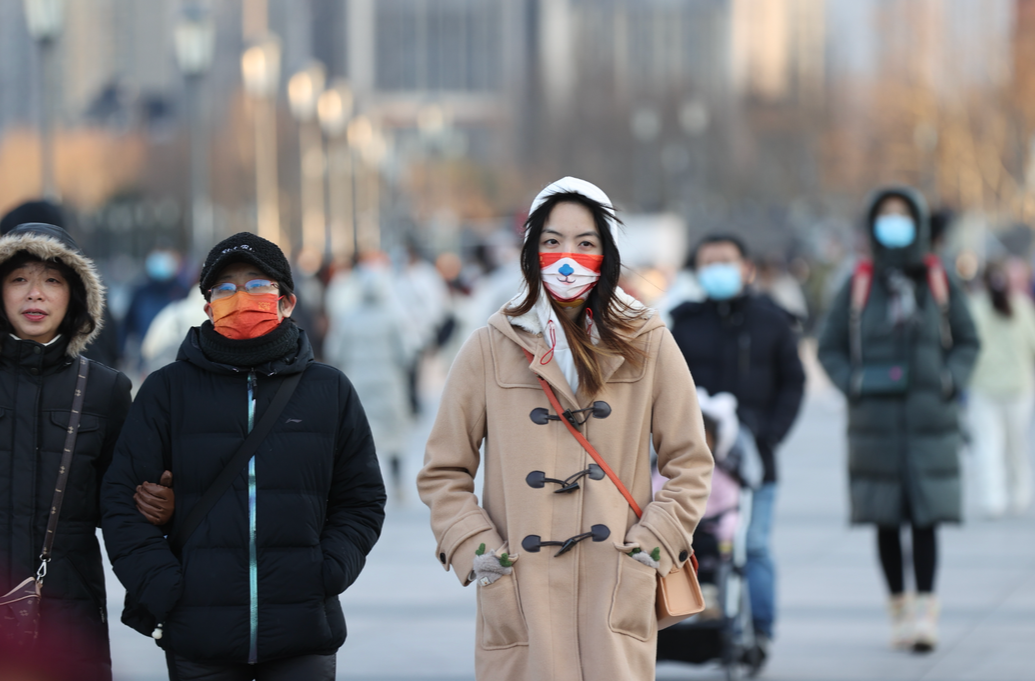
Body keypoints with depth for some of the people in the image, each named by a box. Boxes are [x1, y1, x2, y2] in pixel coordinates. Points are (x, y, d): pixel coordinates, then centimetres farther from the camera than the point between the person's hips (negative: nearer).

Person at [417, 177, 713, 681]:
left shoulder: (648, 346, 10)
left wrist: (653, 543, 1)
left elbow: (690, 464, 13)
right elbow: (442, 473, 12)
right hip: (521, 597, 0)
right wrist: (474, 549, -1)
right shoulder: (491, 350, 8)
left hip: (617, 597, 0)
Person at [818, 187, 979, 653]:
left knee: (926, 515, -7)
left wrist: (950, 380, -4)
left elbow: (967, 342, 13)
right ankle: (898, 608, 14)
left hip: (930, 417, 0)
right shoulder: (858, 286, 5)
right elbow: (830, 347, 10)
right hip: (875, 418, 1)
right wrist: (852, 385, -6)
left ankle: (926, 610, -8)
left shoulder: (939, 283, 7)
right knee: (886, 519, 3)